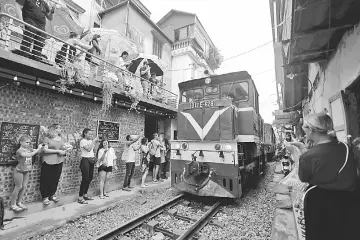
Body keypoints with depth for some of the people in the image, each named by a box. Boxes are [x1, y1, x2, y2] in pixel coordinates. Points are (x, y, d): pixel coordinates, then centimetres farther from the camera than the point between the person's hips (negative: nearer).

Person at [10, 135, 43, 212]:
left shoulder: (29, 149, 0)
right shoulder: (19, 151, -20)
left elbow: (38, 151, -3)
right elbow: (29, 155, -36)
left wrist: (41, 147, -22)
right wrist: (37, 149, -37)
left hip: (27, 171, 6)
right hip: (19, 171, -6)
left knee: (24, 186, 12)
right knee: (18, 187, 4)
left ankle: (19, 202, 26)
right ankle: (12, 205, 21)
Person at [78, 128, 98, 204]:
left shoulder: (90, 141, 12)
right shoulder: (83, 141, -8)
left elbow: (92, 150, 10)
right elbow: (88, 149, -23)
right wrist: (93, 141, -18)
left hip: (91, 161, 7)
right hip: (85, 160, -7)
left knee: (90, 178, 11)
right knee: (85, 179, -6)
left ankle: (85, 195, 24)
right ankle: (80, 198, 4)